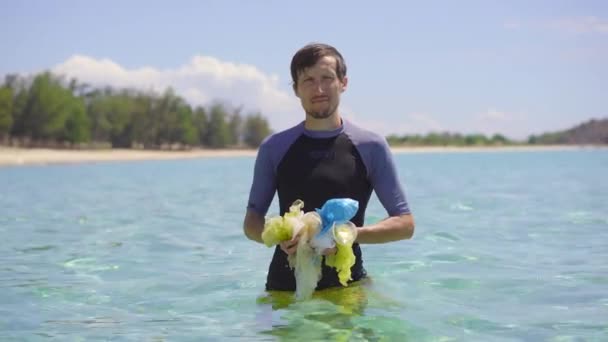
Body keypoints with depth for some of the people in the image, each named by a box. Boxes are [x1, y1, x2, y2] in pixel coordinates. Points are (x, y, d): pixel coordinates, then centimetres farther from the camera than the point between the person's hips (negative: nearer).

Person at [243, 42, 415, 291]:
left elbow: (405, 224, 1)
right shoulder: (274, 148, 6)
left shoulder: (370, 147, 2)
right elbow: (252, 223, 11)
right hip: (284, 288, 1)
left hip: (348, 284, -1)